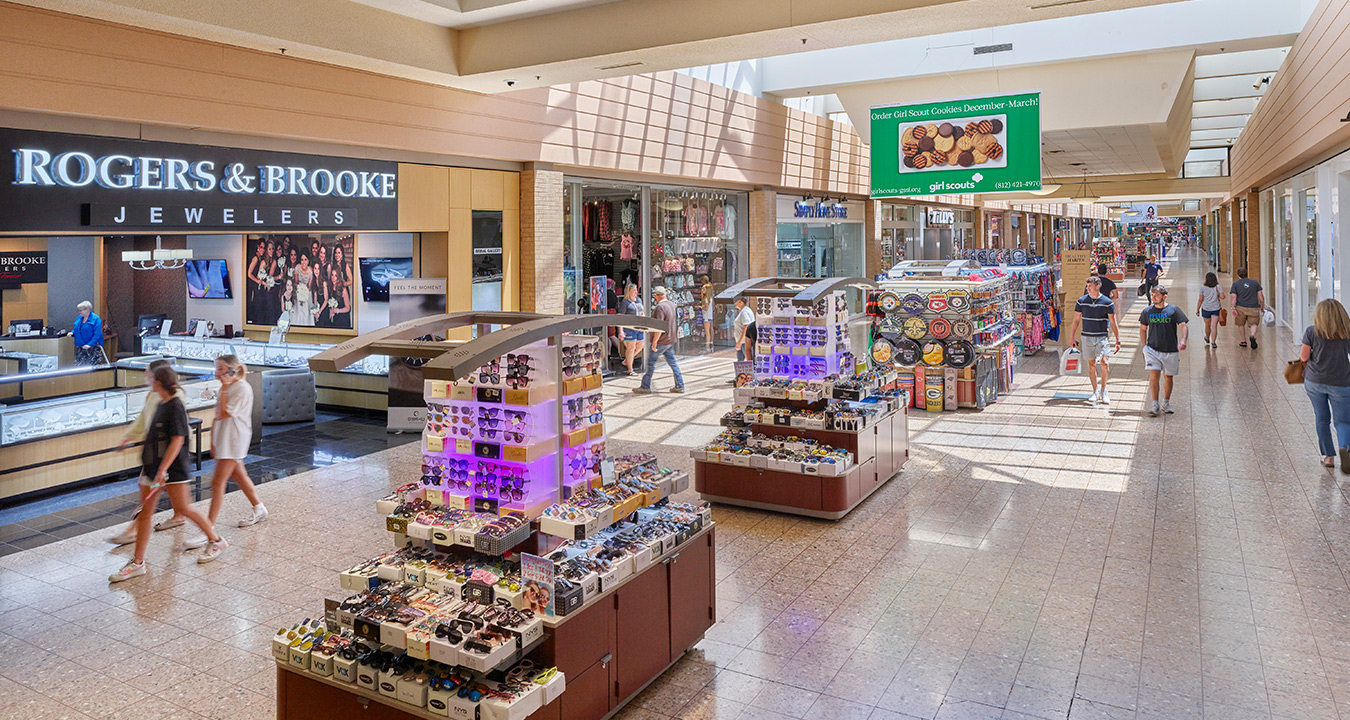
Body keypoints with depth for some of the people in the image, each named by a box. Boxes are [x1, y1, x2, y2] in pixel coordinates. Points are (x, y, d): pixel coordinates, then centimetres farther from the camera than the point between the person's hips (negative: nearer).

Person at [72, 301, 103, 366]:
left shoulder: (96, 319, -11)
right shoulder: (79, 318, 11)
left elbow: (97, 335, -17)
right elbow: (75, 329, 23)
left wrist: (89, 344, -26)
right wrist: (72, 333, 0)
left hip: (93, 348, -7)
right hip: (80, 348, 7)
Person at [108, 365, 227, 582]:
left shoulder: (175, 407, -17)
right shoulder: (161, 405, 12)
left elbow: (177, 440, -22)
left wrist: (162, 469, -26)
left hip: (172, 468, -9)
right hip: (153, 466, 9)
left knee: (183, 508, 2)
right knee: (144, 511, 7)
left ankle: (216, 541, 20)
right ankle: (137, 563, 12)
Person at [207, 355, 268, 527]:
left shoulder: (242, 388, -18)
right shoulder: (227, 387, 10)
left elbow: (224, 414, -23)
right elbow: (217, 416, 15)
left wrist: (224, 390, -19)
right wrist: (213, 442, 15)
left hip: (233, 440, -10)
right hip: (223, 439, 10)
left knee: (218, 482, -8)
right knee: (240, 477, 19)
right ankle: (259, 511, 33)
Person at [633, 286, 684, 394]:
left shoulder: (660, 307, -19)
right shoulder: (672, 304, 8)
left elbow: (659, 327, -24)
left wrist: (654, 342, -21)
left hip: (661, 341, -8)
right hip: (670, 340, 8)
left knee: (651, 363, 1)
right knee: (672, 363, 12)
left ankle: (645, 387, 6)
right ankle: (680, 386, 12)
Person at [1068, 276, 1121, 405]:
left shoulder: (1107, 302, -3)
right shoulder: (1082, 301, 3)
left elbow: (1113, 323, 0)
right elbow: (1076, 319, 10)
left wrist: (1118, 340, -2)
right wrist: (1072, 336, 7)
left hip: (1102, 336, -2)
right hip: (1087, 337, 2)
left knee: (1104, 362, -13)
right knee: (1091, 364, 5)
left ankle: (1103, 390, 2)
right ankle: (1095, 392, 14)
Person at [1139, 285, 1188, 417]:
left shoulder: (1174, 310, -1)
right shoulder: (1147, 311, 4)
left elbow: (1183, 326, -6)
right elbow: (1143, 329, 15)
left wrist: (1183, 340, -24)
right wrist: (1144, 346, 7)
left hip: (1171, 350, 0)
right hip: (1152, 349, 0)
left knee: (1168, 377, 10)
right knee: (1154, 375, -13)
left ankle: (1166, 403, 27)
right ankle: (1154, 404, -7)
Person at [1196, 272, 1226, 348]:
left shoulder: (1203, 287, -4)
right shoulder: (1217, 287, -3)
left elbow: (1200, 300, -3)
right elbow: (1222, 297, -8)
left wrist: (1197, 310, 4)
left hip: (1206, 308, 0)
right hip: (1216, 308, 0)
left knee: (1207, 325, 16)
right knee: (1214, 326, -4)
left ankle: (1207, 339, 38)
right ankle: (1213, 342, -10)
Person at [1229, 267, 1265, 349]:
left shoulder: (1235, 284, -1)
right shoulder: (1255, 282, 5)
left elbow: (1234, 297, -7)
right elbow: (1261, 295, 5)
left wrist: (1233, 308, -7)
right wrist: (1262, 305, 15)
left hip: (1241, 308, -1)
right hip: (1253, 308, 1)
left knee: (1240, 324, 15)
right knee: (1254, 324, 9)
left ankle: (1244, 341, 19)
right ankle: (1252, 336, -20)